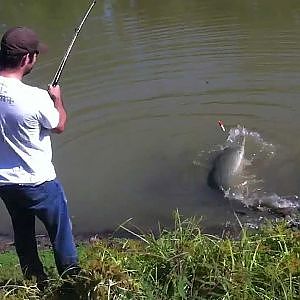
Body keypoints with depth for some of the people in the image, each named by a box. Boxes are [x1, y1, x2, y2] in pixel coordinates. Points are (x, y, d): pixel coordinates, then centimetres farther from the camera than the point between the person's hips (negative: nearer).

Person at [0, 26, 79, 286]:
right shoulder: (36, 98, -27)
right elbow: (59, 126, -8)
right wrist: (57, 98, 10)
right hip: (38, 182, -6)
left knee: (23, 235, 22)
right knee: (61, 232, 16)